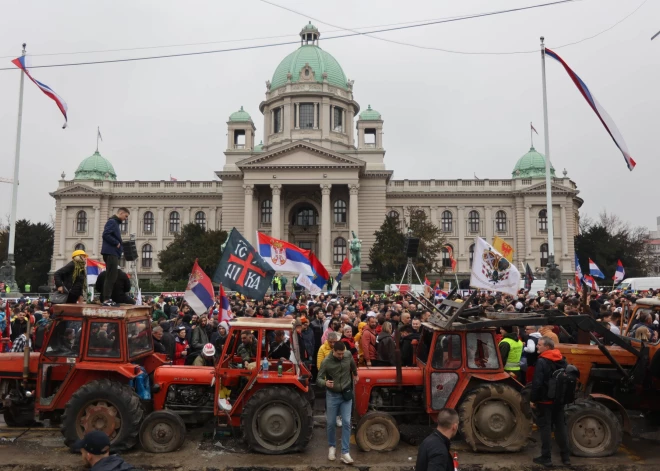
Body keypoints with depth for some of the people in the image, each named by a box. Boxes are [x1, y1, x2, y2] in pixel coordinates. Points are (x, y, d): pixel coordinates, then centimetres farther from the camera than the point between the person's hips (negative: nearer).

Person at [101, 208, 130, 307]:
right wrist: (117, 243, -15)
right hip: (110, 253, -10)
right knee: (110, 277, -10)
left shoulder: (116, 223, 21)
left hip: (114, 253, 10)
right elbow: (105, 234, -20)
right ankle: (106, 299, -10)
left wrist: (120, 246, 7)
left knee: (112, 277, 10)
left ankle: (108, 298, 13)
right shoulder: (112, 221, -7)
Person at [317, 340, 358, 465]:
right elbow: (318, 379, -16)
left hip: (346, 394, 1)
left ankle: (345, 452, 0)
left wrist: (355, 374, 30)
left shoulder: (348, 355, -10)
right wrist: (325, 382, -38)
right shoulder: (326, 362, -17)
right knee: (330, 423, 7)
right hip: (332, 395, -1)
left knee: (346, 423, -5)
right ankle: (332, 446, 30)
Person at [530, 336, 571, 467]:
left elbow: (537, 383, -21)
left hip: (545, 400, -7)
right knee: (560, 427, 12)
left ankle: (546, 458, 4)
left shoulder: (541, 362, -17)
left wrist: (533, 399, -12)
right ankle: (566, 457, 17)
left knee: (545, 428, 0)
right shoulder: (562, 360, 7)